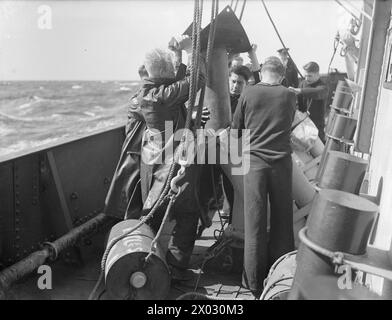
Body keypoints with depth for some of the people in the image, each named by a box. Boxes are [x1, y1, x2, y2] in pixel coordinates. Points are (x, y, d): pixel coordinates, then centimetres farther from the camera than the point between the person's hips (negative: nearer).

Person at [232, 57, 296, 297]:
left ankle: (255, 282, 12)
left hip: (255, 160, -1)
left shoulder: (248, 94, 1)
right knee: (282, 218, 12)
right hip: (282, 161, 1)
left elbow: (236, 130, 8)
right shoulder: (289, 96, 3)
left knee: (255, 222, 4)